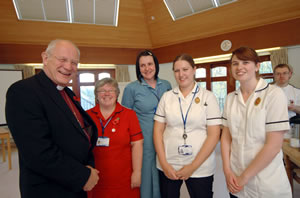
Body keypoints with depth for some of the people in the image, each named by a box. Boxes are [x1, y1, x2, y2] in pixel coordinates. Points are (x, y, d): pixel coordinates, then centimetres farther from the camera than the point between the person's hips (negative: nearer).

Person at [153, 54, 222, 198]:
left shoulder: (208, 97, -3)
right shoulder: (166, 96, 3)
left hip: (200, 168, -1)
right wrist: (164, 164, -4)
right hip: (168, 166, 2)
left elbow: (214, 135, -7)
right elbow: (158, 131, 3)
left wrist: (193, 166, -10)